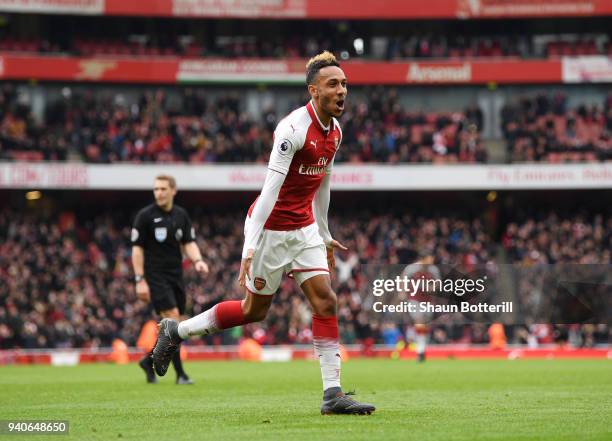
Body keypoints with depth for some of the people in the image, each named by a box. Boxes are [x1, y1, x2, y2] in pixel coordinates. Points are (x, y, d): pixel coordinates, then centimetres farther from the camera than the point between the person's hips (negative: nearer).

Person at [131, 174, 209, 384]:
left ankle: (149, 361, 27)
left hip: (176, 276, 6)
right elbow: (137, 248, -6)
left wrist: (197, 260, -13)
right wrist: (140, 280, -11)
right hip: (155, 276, -6)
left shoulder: (181, 215, 8)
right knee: (173, 319, -17)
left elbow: (189, 243, 9)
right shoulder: (145, 216, -6)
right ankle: (180, 373, -14)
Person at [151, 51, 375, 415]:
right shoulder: (293, 128, -22)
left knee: (325, 300, -5)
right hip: (271, 227, -7)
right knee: (255, 309, 5)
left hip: (304, 228, 7)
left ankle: (333, 394, -4)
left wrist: (325, 235, 25)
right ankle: (176, 331, 26)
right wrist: (250, 247, -32)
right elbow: (271, 187, -28)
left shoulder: (335, 131, 4)